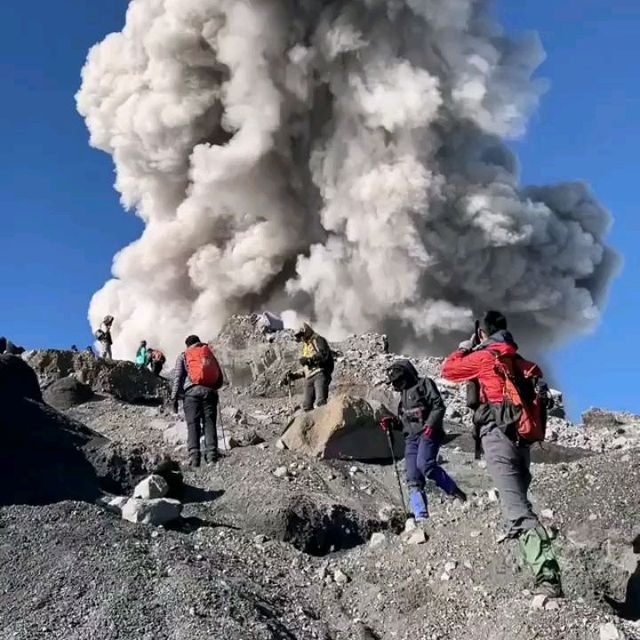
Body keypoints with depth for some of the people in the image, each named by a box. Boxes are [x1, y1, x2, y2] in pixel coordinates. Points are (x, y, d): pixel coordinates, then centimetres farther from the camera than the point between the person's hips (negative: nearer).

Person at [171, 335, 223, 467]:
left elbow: (177, 377, 5)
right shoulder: (209, 353, 22)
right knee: (209, 423, 0)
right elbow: (220, 376, 18)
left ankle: (194, 456, -17)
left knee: (193, 424, -5)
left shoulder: (183, 356, 15)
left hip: (192, 392, -2)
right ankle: (211, 455, -13)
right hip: (210, 392, 2)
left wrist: (175, 397, 5)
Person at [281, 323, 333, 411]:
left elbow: (324, 354, -12)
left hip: (320, 374, -8)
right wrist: (292, 375, 24)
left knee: (320, 402, -24)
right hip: (309, 378, 8)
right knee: (307, 406, -3)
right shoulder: (305, 347, 32)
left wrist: (310, 359, -20)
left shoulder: (318, 340, 7)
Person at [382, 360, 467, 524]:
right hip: (411, 437, 7)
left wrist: (431, 424, -19)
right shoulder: (404, 394, 29)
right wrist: (392, 423, 14)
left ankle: (456, 492, -12)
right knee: (413, 479, -8)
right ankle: (421, 516, -12)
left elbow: (438, 405, -5)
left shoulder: (424, 384, 7)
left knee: (424, 464, -29)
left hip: (428, 432, -7)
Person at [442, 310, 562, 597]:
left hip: (499, 436, -7)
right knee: (518, 500, 18)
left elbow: (448, 370, 13)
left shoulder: (484, 357, 2)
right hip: (523, 438, 7)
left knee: (517, 509, -17)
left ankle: (547, 578, -30)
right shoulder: (521, 362, 19)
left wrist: (465, 347, 28)